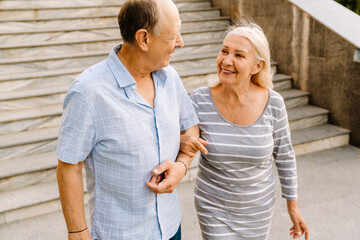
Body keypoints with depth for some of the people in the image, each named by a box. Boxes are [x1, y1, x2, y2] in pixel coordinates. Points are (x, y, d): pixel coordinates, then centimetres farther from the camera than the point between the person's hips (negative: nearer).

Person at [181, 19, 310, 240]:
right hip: (213, 207, -1)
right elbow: (184, 138, -4)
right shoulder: (201, 100, -19)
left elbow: (284, 155, -3)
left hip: (259, 207, 2)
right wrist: (183, 143, -28)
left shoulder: (273, 103, -16)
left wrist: (293, 205, 4)